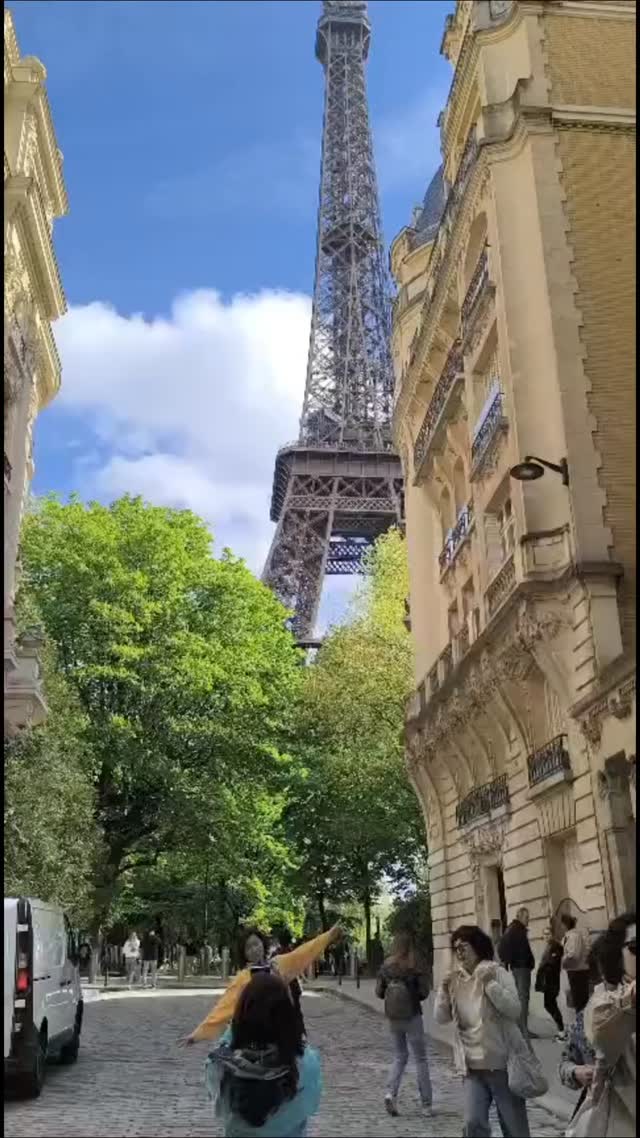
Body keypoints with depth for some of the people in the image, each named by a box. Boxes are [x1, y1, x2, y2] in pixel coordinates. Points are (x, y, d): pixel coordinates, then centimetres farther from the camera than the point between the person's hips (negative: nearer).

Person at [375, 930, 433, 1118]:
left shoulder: (387, 965, -1)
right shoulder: (417, 965, -11)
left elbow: (379, 992, 2)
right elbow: (424, 992, -11)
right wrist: (413, 994, 9)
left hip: (392, 1016, 3)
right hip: (412, 1016, -3)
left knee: (400, 1056, 18)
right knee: (420, 1059, 9)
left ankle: (390, 1093, -2)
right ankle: (426, 1104, 10)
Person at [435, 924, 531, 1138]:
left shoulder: (497, 973, -7)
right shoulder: (455, 980, 7)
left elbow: (515, 1011, -18)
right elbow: (440, 1018, 5)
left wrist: (490, 984, -24)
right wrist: (444, 989, -10)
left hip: (501, 1062, -4)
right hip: (472, 1066, 4)